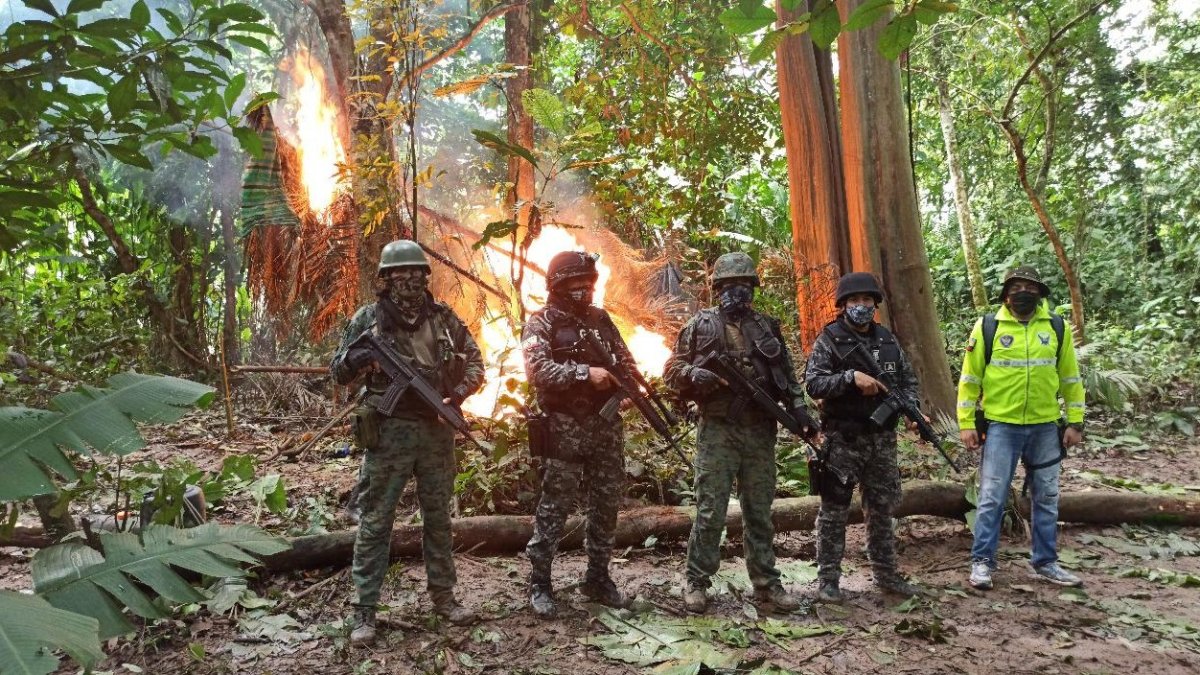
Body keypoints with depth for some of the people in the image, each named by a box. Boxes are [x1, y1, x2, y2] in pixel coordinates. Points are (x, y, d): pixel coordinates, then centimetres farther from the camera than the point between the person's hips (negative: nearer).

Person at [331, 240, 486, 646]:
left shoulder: (444, 318, 4)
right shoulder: (368, 318, -3)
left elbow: (475, 363, 10)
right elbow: (339, 372, 0)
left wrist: (457, 395, -7)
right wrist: (363, 354, -21)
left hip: (437, 431, 3)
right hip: (388, 432, -3)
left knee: (438, 517, 13)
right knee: (375, 521, 1)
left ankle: (443, 596, 27)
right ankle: (364, 610, 9)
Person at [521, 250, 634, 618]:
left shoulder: (601, 319, 12)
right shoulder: (541, 323, -6)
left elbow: (626, 362, 14)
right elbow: (538, 370, -21)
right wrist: (586, 373, -25)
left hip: (607, 425, 6)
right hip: (564, 428, -6)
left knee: (607, 504, 11)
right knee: (554, 507, 0)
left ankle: (598, 577, 25)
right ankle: (539, 583, 11)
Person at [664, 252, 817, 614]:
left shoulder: (767, 327, 13)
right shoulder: (700, 324, 4)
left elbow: (787, 374, 16)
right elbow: (672, 369, 3)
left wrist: (799, 407, 4)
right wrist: (695, 374, -17)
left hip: (760, 431, 3)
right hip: (717, 430, -3)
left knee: (760, 512, 10)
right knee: (710, 511, -3)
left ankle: (766, 583, 19)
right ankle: (696, 583, 8)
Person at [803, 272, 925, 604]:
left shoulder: (887, 339, 11)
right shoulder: (829, 340, -6)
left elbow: (908, 378, 17)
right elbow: (812, 383, -14)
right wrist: (851, 377, -25)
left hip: (882, 436, 5)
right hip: (843, 438, -5)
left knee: (882, 508, 13)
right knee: (834, 509, 1)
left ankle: (886, 574, 25)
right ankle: (828, 579, 8)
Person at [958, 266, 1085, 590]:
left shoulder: (1057, 327, 4)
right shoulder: (987, 327, -4)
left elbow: (1070, 378, 9)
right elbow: (970, 378, -1)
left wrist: (1075, 422, 5)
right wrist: (966, 423, -5)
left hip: (1045, 428, 3)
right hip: (1001, 426, -3)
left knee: (1047, 498, 12)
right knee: (992, 497, -1)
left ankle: (1045, 562, 24)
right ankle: (982, 562, 8)